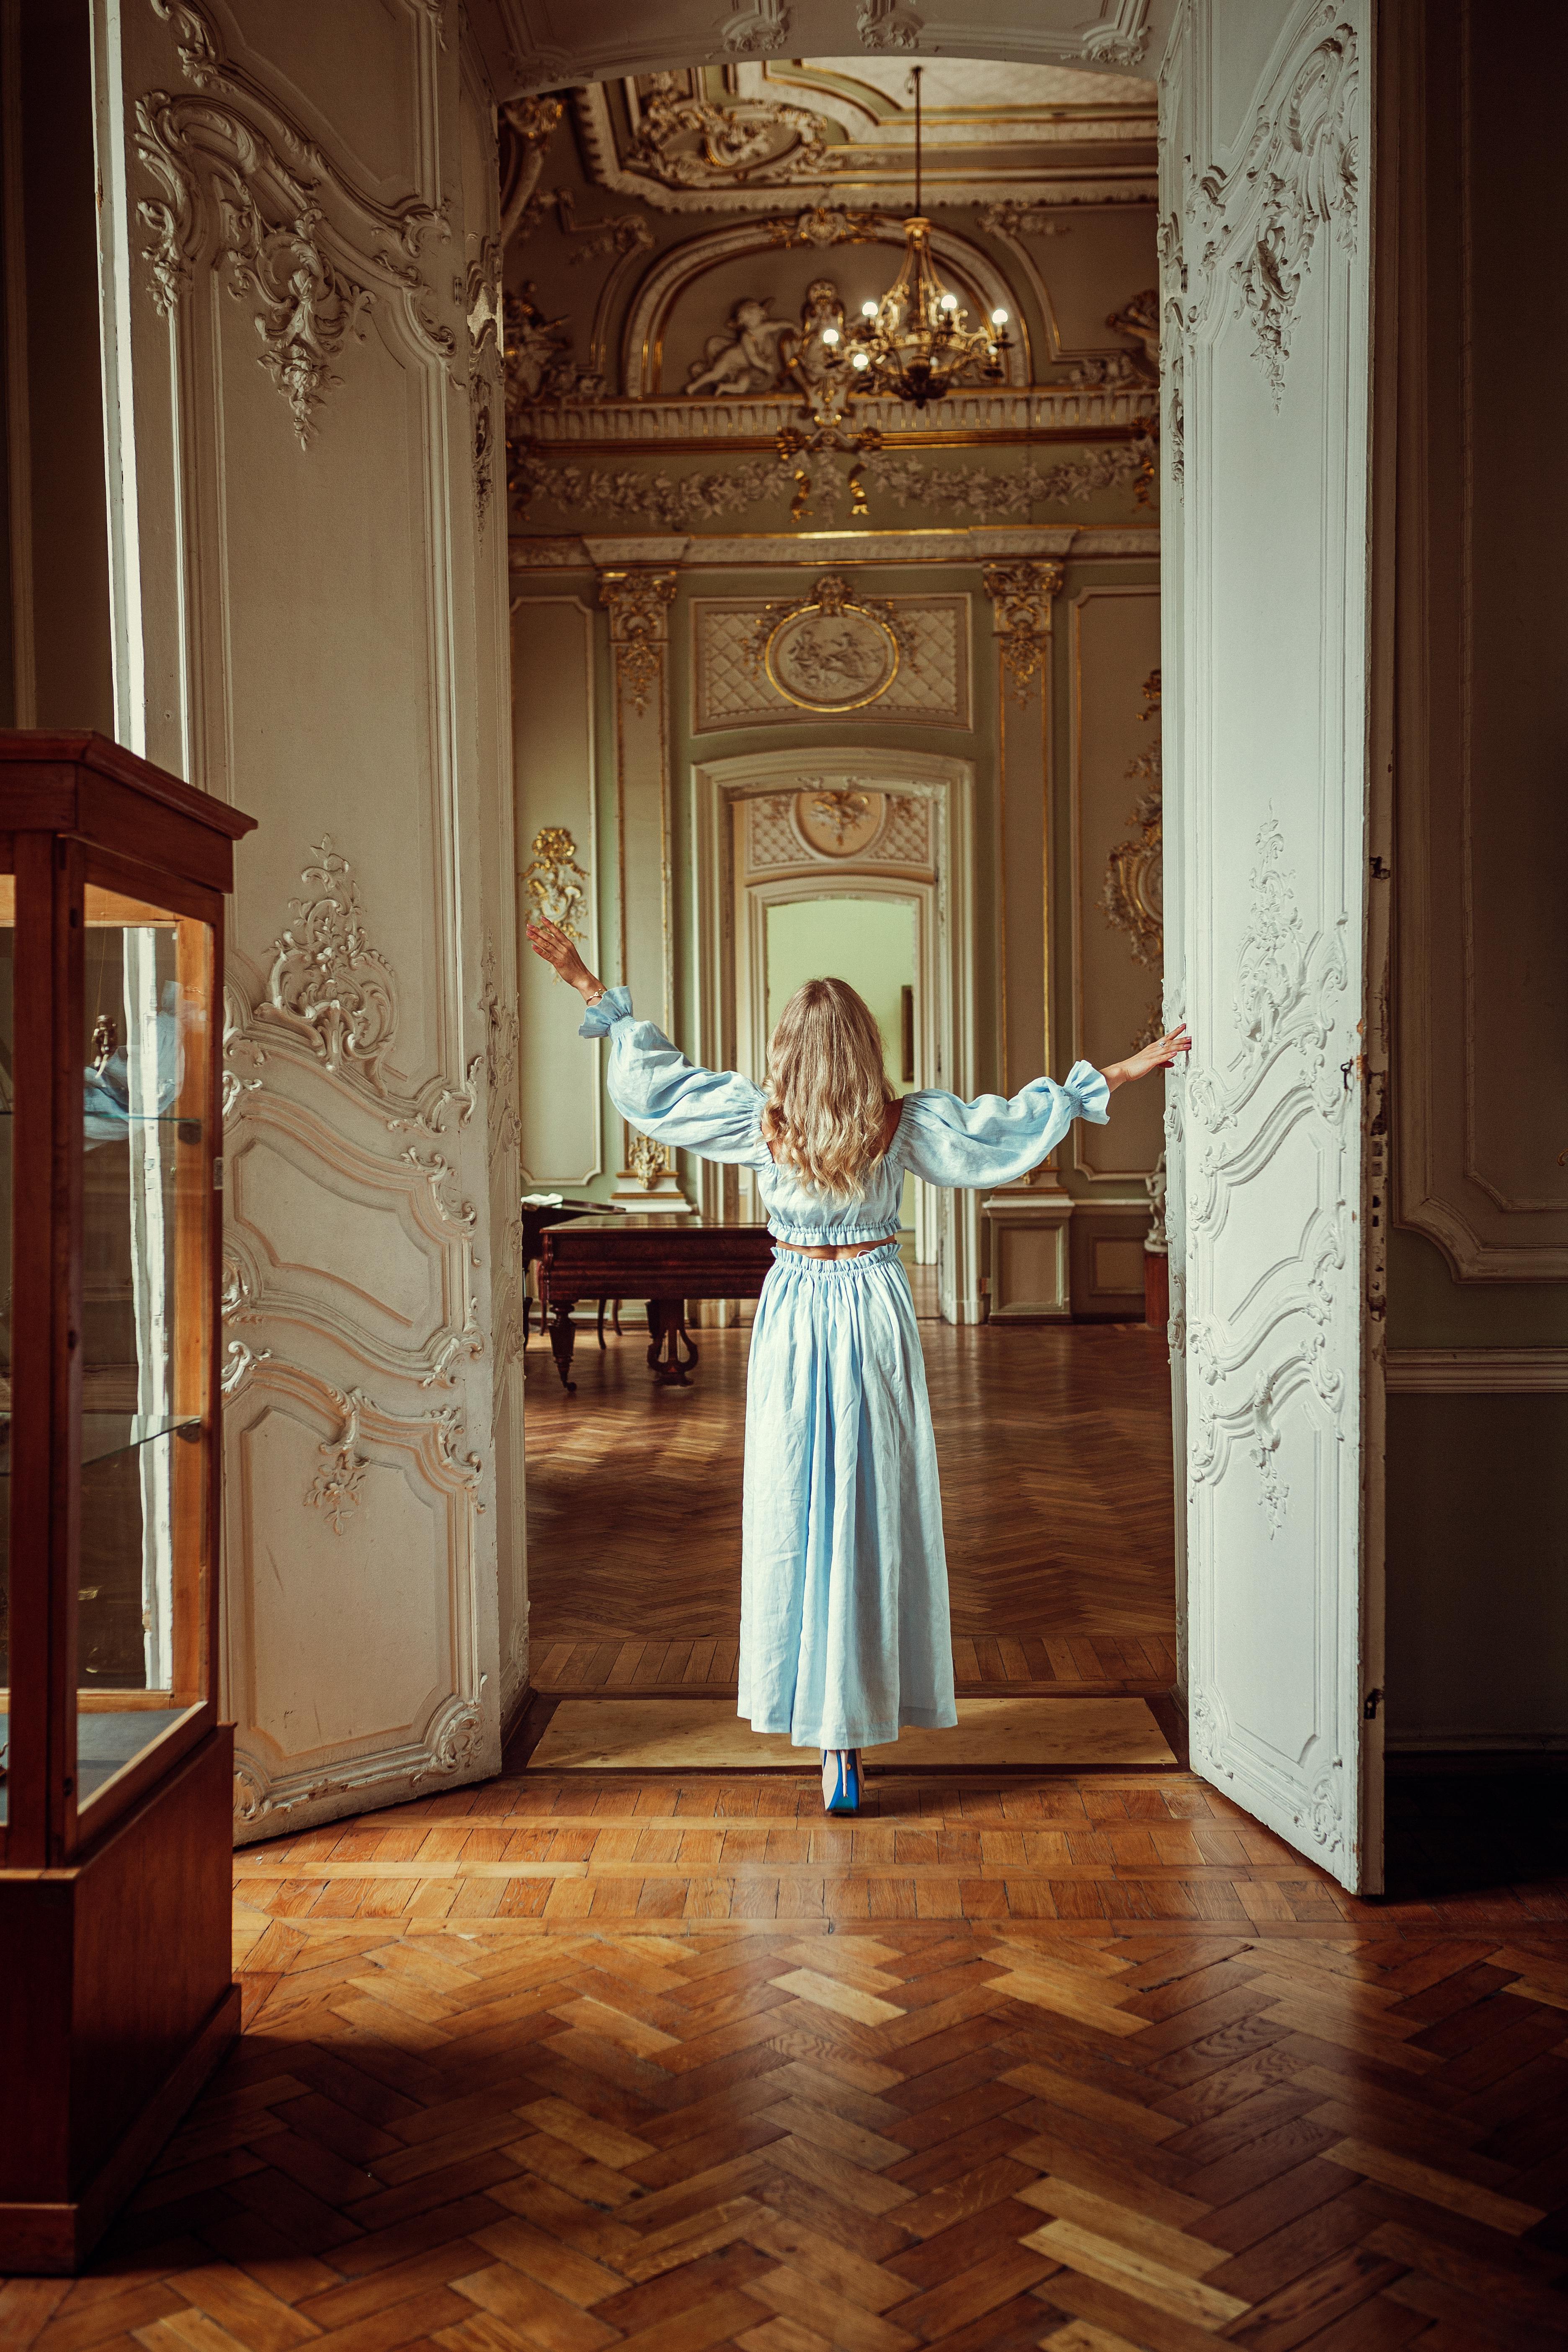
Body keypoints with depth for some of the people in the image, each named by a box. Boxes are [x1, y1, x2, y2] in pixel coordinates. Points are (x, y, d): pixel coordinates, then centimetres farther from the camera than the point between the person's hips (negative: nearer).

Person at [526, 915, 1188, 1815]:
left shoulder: (761, 1121, -7)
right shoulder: (906, 1125, -8)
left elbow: (650, 1079, 2)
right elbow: (1011, 1128, -3)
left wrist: (594, 989, 13)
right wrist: (1118, 1075, 5)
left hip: (794, 1319, 0)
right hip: (877, 1312, 0)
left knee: (794, 1514, 7)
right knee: (878, 1515, 5)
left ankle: (828, 1731, 11)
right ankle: (859, 1725, 9)